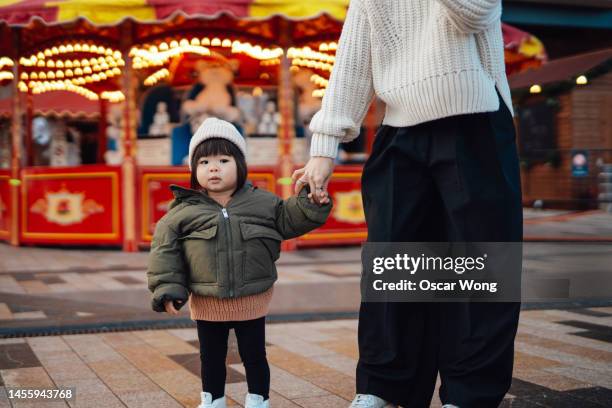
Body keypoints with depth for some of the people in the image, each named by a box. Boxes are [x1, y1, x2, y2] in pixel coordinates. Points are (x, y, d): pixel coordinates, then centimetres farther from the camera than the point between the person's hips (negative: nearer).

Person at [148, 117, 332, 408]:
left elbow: (291, 219, 4)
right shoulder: (184, 210, -6)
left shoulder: (262, 202, -1)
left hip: (252, 301, 0)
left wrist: (310, 199, -13)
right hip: (207, 304, 0)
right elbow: (165, 248, -4)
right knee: (211, 358, 16)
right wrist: (168, 288, -10)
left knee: (254, 356, 12)